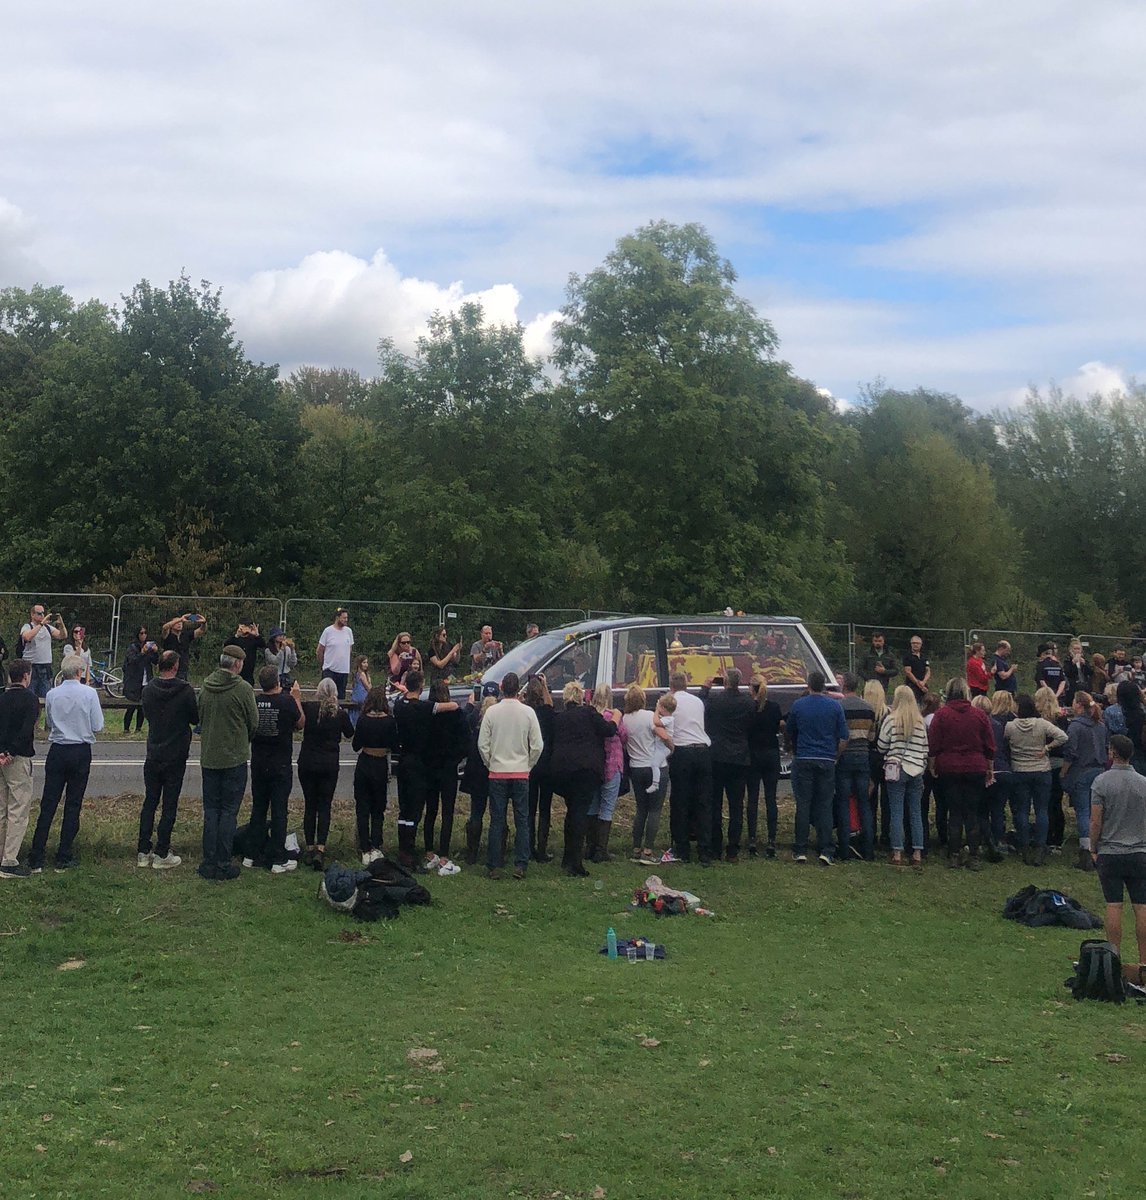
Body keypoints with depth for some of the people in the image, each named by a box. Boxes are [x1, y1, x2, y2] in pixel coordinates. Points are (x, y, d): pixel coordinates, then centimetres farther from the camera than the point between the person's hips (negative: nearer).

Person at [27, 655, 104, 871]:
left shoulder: (52, 694, -1)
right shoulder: (89, 694, -9)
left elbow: (49, 724, 10)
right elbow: (97, 726, -6)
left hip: (57, 751, 2)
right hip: (81, 752, -2)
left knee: (48, 804, 5)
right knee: (73, 805, 6)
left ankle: (36, 859, 3)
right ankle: (64, 858, 7)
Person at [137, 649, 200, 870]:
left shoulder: (148, 689, -2)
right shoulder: (185, 690, -15)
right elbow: (196, 719, -4)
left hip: (153, 755, 4)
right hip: (176, 756, -4)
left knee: (149, 802, 12)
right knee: (169, 805, 2)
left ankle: (143, 852, 14)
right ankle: (162, 854, 5)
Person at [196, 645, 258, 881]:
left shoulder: (206, 687, 1)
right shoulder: (243, 689, -14)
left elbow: (199, 718, 11)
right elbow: (254, 723, -6)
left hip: (208, 757, 4)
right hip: (235, 758, -4)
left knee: (210, 810, 11)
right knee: (229, 811, 2)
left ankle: (209, 863, 12)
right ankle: (224, 865, 3)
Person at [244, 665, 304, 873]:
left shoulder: (253, 701, -7)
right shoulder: (287, 702, -16)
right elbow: (301, 724, 0)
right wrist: (297, 699, 11)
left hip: (258, 764, 4)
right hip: (281, 766, -4)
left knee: (258, 809, 14)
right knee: (279, 811, 2)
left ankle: (252, 855, 19)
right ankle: (278, 860, 4)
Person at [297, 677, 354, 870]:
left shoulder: (308, 707, -9)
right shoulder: (340, 713, -6)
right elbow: (350, 733, 10)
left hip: (307, 762, 1)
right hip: (329, 764, -1)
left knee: (309, 805, 10)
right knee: (324, 806, 3)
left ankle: (309, 848, 11)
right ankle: (320, 848, -11)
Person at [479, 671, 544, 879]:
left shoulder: (492, 712, -4)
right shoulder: (528, 712, -4)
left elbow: (483, 744, -3)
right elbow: (537, 745, -3)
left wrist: (490, 764, 12)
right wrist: (528, 766, 11)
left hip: (497, 773, 0)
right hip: (521, 772, 0)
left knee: (496, 821, 4)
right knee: (522, 821, 6)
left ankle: (494, 867, 5)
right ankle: (520, 866, 3)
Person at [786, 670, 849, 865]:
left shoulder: (797, 706, 2)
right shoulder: (835, 706, 1)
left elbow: (790, 735, 13)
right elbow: (844, 737, 1)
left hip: (803, 761, 0)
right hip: (827, 761, 0)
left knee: (803, 805, 2)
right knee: (825, 806, 3)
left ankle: (800, 851, 2)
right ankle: (825, 851, -2)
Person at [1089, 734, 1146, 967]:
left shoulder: (1102, 781, -8)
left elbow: (1095, 821, -9)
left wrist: (1094, 849, 4)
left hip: (1109, 853, -2)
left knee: (1114, 906, 1)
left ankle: (1115, 957, 4)